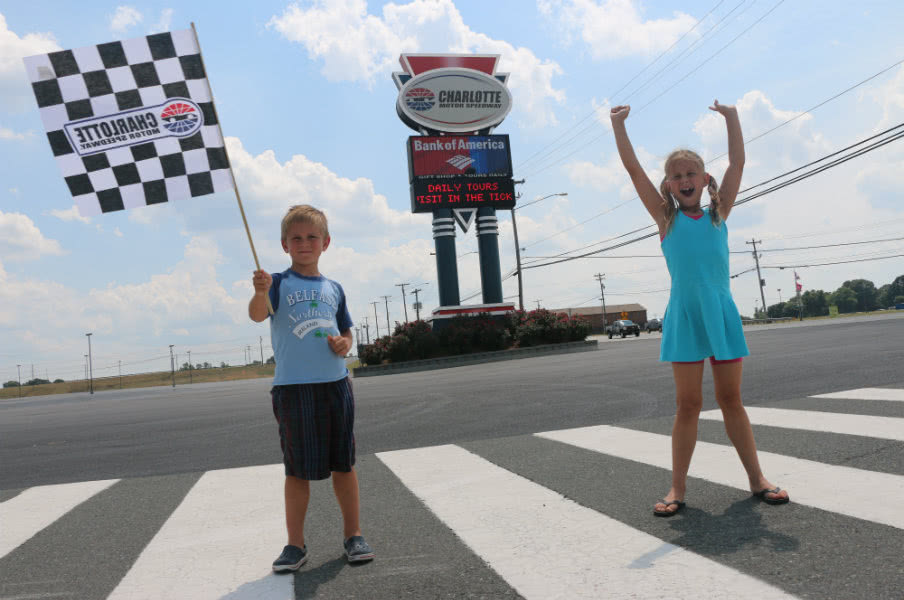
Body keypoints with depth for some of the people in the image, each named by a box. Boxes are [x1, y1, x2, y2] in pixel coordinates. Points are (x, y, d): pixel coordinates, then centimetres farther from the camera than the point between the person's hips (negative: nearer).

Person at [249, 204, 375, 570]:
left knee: (343, 464, 10)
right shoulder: (280, 284, 0)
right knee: (298, 469, 4)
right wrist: (260, 293, -40)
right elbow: (257, 315, -19)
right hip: (292, 387, -3)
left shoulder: (333, 288, 12)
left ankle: (353, 534, 23)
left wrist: (344, 344, -3)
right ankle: (295, 544, 16)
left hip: (335, 383, 3)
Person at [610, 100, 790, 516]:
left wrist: (731, 117, 10)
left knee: (731, 399, 10)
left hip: (722, 314, 2)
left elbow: (737, 162, 9)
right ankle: (678, 487, 10)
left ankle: (756, 478, 20)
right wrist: (618, 123, 2)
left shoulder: (718, 214, 9)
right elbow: (634, 169, 1)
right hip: (685, 317, -2)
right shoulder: (666, 219, 4)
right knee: (688, 404, 1)